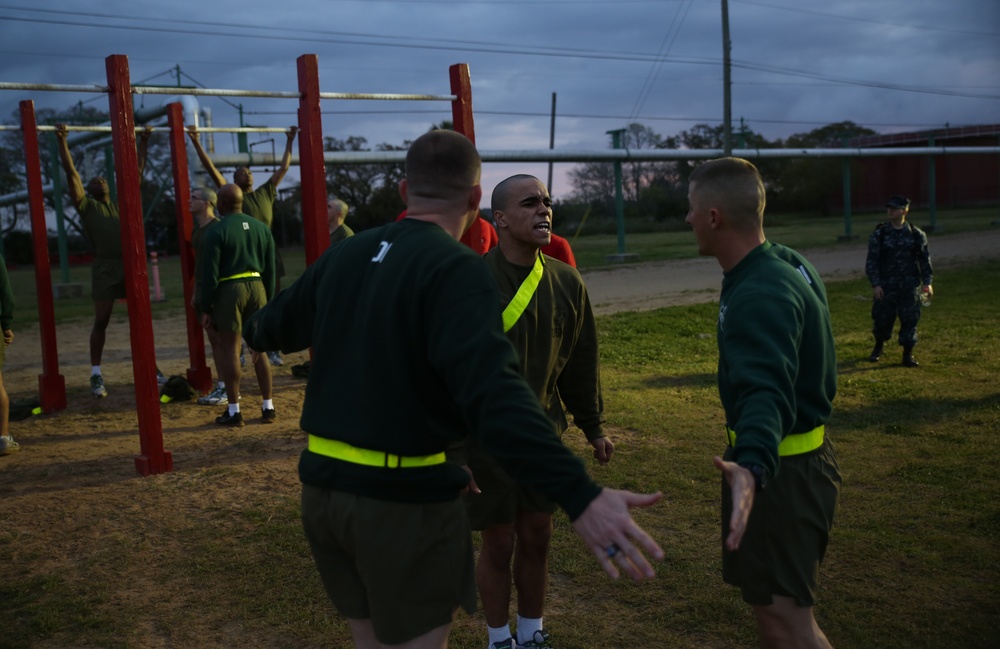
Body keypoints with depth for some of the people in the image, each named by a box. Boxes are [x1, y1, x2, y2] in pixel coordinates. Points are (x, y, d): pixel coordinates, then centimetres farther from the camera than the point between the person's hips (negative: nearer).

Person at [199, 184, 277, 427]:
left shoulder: (216, 231, -6)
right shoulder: (262, 228, 10)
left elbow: (210, 273, -9)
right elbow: (270, 270, 12)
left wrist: (206, 308, -3)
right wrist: (268, 302, 17)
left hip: (228, 290, -5)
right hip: (257, 287, 5)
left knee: (230, 350, 1)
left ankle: (234, 411, 5)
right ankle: (268, 407, 13)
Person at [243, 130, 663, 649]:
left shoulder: (343, 256, 6)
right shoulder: (455, 268, -16)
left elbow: (276, 325, 24)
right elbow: (493, 394, -32)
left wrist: (253, 330, 49)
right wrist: (579, 496, -39)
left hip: (322, 486, 7)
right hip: (405, 499, -7)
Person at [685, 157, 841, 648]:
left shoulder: (759, 295, -29)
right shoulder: (786, 263, 3)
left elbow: (766, 390, -45)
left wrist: (752, 466, -62)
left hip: (781, 472, -10)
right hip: (801, 455, 10)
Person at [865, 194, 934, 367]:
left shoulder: (916, 234, 2)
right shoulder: (879, 234, -3)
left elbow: (924, 259, 7)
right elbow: (871, 261, -3)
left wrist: (927, 282, 0)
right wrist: (875, 284, -11)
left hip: (909, 286, 1)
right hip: (885, 286, -1)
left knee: (910, 319, 0)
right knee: (882, 318, 6)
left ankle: (908, 355, 10)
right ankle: (878, 347, 32)